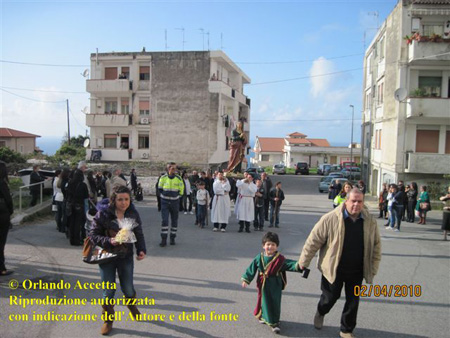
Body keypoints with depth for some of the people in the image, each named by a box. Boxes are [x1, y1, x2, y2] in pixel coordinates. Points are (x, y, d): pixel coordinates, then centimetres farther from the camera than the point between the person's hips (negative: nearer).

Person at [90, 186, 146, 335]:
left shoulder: (134, 215, -7)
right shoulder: (103, 215, -16)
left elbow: (139, 234, 2)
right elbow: (93, 235, -10)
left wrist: (141, 250, -12)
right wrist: (109, 241, -24)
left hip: (126, 257, 2)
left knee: (128, 288, 14)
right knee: (108, 291, 7)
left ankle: (132, 306, 48)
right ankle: (108, 320, 29)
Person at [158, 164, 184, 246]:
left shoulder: (179, 179, -1)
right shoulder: (163, 177, -3)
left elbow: (181, 190, 10)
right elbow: (160, 188, 11)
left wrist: (178, 196, 5)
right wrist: (162, 195, 8)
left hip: (175, 202, 2)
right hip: (165, 202, -1)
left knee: (174, 220, 8)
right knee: (164, 220, -9)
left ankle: (172, 238, 21)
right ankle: (164, 239, -3)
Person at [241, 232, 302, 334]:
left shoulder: (280, 259, -9)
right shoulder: (259, 258, -4)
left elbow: (290, 264, -17)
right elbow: (251, 269, 2)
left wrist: (298, 265, -37)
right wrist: (246, 280, 2)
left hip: (275, 286, -1)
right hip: (263, 286, 1)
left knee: (275, 303, 4)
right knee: (264, 302, 12)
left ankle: (274, 322, 17)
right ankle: (264, 317, 36)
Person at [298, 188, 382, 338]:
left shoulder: (370, 221, -6)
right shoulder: (331, 219, -18)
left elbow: (376, 246, 5)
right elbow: (313, 240, -11)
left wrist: (373, 269, 4)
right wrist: (304, 262, -5)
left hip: (357, 271, 3)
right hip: (333, 269, -3)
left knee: (353, 301, 13)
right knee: (330, 297, 12)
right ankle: (320, 313, 47)